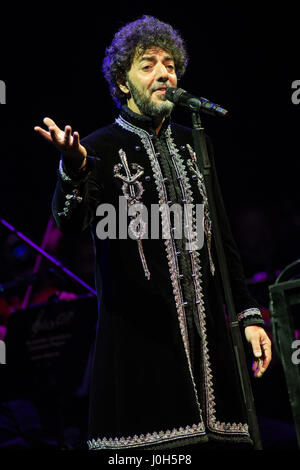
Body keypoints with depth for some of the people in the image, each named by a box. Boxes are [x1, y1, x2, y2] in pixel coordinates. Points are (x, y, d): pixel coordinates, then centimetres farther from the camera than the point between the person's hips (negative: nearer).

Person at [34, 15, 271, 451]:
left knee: (210, 438, 3)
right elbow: (69, 222, -19)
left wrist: (249, 314, 12)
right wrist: (74, 167, -39)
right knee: (150, 442, -5)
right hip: (139, 335, -4)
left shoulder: (193, 144, 14)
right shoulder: (100, 147, -1)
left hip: (205, 329, 5)